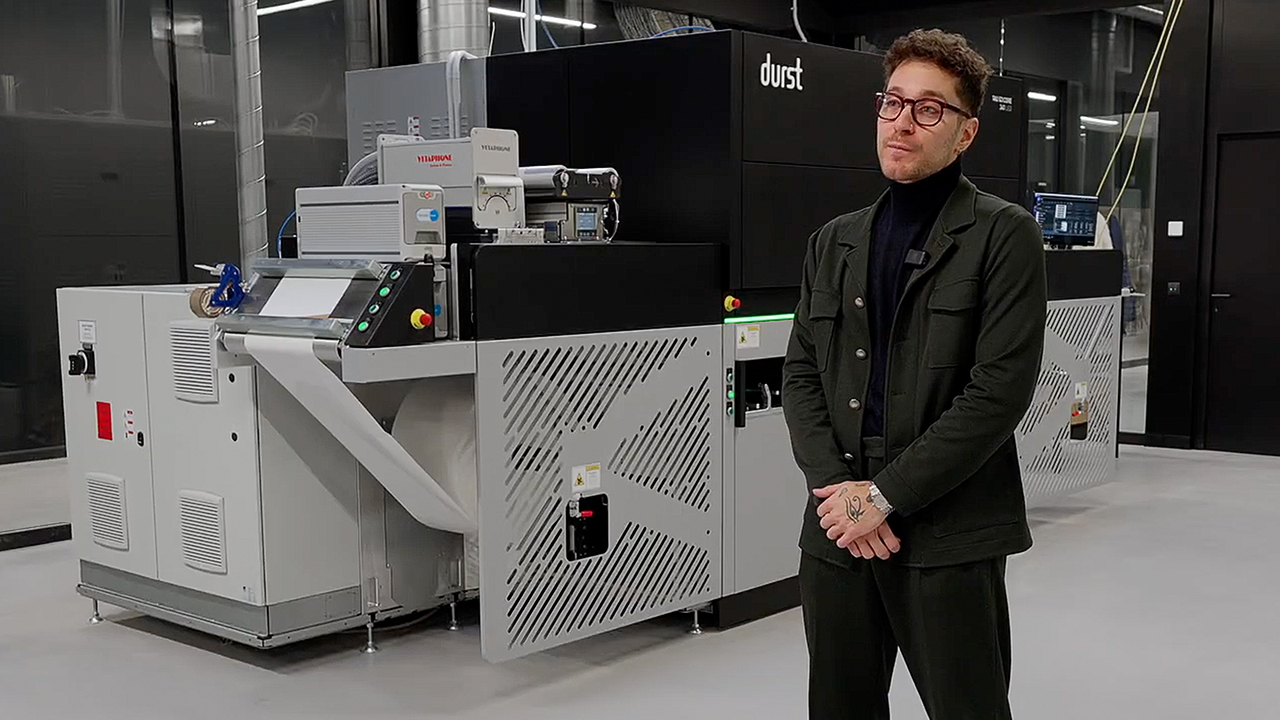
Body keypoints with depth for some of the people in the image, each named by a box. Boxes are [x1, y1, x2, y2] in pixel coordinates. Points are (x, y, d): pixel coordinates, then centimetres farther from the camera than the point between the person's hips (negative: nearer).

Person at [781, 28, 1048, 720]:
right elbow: (800, 374, 9)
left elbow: (1000, 390, -12)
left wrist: (885, 496, -14)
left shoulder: (1005, 235, -3)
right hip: (836, 532, 5)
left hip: (949, 538, -4)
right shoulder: (832, 242, 13)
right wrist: (835, 488, -7)